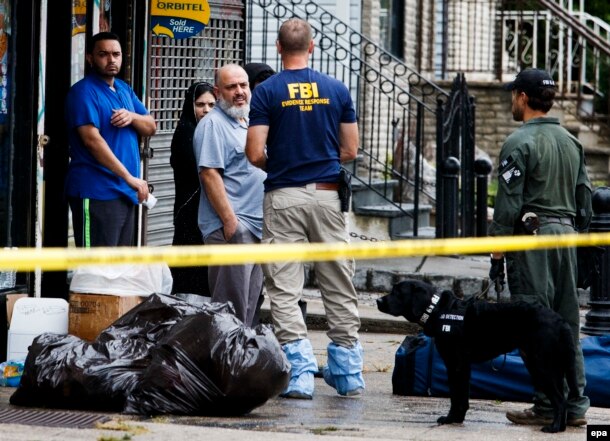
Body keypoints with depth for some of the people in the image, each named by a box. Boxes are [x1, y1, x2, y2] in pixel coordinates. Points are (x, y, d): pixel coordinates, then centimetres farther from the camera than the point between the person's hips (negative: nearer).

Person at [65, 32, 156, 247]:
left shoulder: (124, 89, 16)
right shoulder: (84, 91, -11)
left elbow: (151, 127, 15)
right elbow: (92, 139, -20)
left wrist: (132, 117, -10)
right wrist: (130, 178, -22)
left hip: (125, 192, 9)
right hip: (97, 194, -9)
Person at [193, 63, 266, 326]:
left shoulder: (247, 123, 20)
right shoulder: (213, 124, -8)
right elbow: (209, 174, -17)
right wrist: (230, 221, -22)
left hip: (256, 226, 9)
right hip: (231, 227, -9)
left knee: (249, 302, 11)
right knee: (232, 305, -12)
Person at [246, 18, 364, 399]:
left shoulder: (267, 92, -4)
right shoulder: (337, 90, 3)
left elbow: (255, 154, -9)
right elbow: (350, 150, 5)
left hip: (283, 197, -2)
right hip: (328, 194, 2)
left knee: (285, 290, 0)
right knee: (340, 288, 11)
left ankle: (300, 372, -9)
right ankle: (348, 372, 16)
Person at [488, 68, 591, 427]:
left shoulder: (520, 143, -9)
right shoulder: (572, 142, 14)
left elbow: (508, 204, -12)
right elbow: (585, 200, 16)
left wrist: (497, 253, -7)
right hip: (566, 235, 7)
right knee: (568, 325, 9)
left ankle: (548, 407, -6)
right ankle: (575, 405, 9)